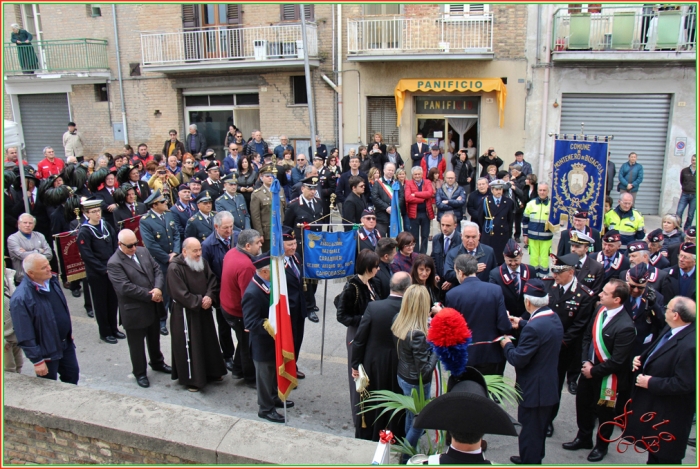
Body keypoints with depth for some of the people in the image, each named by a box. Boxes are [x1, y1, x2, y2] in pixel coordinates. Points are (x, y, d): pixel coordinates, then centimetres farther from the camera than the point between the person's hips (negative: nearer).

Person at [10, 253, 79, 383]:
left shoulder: (52, 280, -4)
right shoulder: (20, 299, -26)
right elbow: (25, 335, -22)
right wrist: (37, 360, -18)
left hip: (66, 343, 6)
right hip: (46, 352, -6)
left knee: (72, 375, 20)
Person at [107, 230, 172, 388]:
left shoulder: (143, 251, 2)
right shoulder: (114, 264, -18)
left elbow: (157, 270, 1)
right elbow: (125, 288, -24)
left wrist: (158, 288, -18)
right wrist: (150, 295, -21)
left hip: (154, 307, 6)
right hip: (134, 311, -6)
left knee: (154, 338, 24)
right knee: (136, 344, 12)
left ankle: (157, 363, 46)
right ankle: (140, 373, 31)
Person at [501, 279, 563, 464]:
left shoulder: (533, 327, -30)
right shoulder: (554, 319, 0)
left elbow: (518, 360, -26)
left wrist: (507, 345, -8)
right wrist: (522, 324, 27)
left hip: (533, 390, -10)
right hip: (549, 386, 10)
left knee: (529, 432, 7)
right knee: (539, 429, 26)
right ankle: (535, 459, 44)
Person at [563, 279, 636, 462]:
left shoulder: (625, 326, -29)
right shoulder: (601, 309, -8)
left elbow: (617, 361, -25)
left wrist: (594, 371, -15)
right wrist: (586, 361, -5)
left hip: (606, 377, -6)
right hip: (588, 369, 7)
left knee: (604, 412, 17)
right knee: (583, 404, 22)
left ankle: (601, 445, 41)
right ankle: (583, 438, 46)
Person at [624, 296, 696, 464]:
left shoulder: (689, 345, -34)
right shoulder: (671, 329, -4)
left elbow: (684, 384, -31)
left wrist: (650, 383, -23)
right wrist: (641, 358, -5)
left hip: (669, 413, -9)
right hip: (654, 403, 9)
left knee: (666, 456, 12)